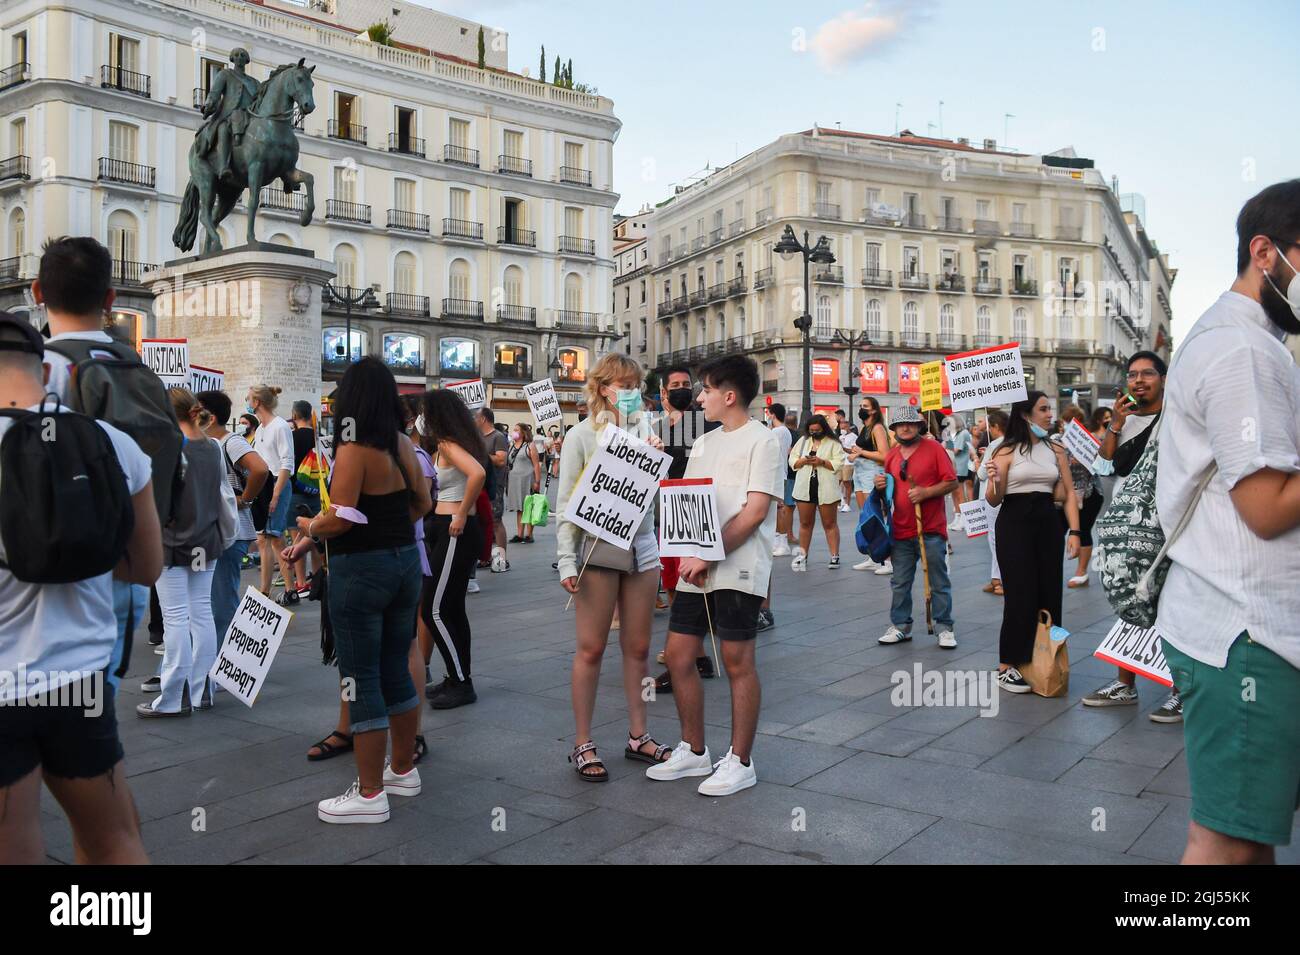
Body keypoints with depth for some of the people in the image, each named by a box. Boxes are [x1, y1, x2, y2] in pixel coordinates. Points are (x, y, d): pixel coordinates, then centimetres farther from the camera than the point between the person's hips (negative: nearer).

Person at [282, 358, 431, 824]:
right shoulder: (403, 445, 5)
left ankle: (370, 794, 10)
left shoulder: (354, 449, -15)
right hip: (406, 562, 7)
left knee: (363, 681, 2)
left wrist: (308, 527, -1)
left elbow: (340, 520, -20)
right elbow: (422, 504, 13)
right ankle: (403, 769, 32)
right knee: (397, 671, 18)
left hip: (361, 570, -7)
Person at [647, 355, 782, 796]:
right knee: (678, 657, 9)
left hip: (737, 569, -8)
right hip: (697, 569, 8)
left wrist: (708, 556, -17)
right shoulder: (704, 443, 17)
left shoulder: (762, 441, -6)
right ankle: (693, 751, 24)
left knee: (738, 664, 1)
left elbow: (754, 513, -14)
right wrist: (690, 554, -3)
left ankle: (739, 762, 14)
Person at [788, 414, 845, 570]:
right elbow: (792, 460, 10)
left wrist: (822, 462, -20)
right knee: (805, 523, 9)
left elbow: (839, 464, -8)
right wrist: (803, 461, -10)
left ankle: (835, 556, 7)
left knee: (830, 523, 3)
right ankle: (802, 555, 17)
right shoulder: (803, 441, 12)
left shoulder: (833, 443, 0)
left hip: (826, 489, -3)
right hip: (805, 488, 4)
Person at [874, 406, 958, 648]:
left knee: (938, 583, 4)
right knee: (900, 583, 11)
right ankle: (900, 626, 22)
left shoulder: (934, 448, -5)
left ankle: (945, 627, 14)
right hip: (901, 529, 5)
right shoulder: (892, 454, 11)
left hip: (931, 529, -5)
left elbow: (951, 481, -7)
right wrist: (881, 485, 1)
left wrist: (926, 492, -19)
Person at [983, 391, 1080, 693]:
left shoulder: (1056, 450, 7)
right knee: (1020, 595, -4)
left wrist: (1074, 532, -2)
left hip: (1048, 523, 4)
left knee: (1049, 595, 7)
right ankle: (1007, 667, 5)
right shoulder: (1007, 451, -5)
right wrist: (993, 480, -26)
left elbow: (1068, 493, 7)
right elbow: (994, 500, -5)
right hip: (1014, 523, -4)